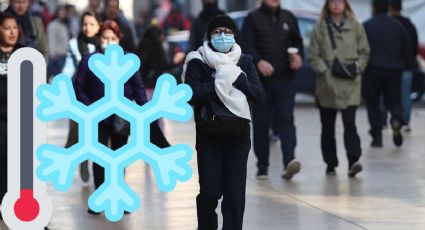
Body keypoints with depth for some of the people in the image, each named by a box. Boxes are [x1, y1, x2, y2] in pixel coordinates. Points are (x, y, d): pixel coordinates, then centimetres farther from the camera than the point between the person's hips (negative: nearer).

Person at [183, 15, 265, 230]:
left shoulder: (244, 62, 7)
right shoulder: (198, 62, -1)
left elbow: (259, 95, -1)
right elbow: (191, 94, -14)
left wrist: (237, 79, -14)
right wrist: (219, 83, -19)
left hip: (238, 135, 2)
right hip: (208, 135, -2)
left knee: (235, 192, -1)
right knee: (211, 191, -4)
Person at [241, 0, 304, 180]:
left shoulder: (289, 18, 13)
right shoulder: (253, 19, 1)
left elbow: (297, 42, 19)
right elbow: (246, 46, -9)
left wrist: (298, 56, -4)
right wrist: (259, 61, -27)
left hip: (285, 80, 2)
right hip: (260, 81, -2)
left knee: (286, 120, -12)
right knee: (260, 124, 4)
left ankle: (289, 161, -23)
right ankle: (262, 167, 12)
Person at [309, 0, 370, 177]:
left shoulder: (355, 27, 5)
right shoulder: (320, 28, 4)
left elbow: (364, 52, 9)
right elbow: (313, 56, 2)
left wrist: (357, 68, -5)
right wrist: (324, 71, -9)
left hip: (350, 84, -1)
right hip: (327, 83, 1)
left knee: (349, 122, -15)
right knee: (327, 126, 9)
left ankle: (353, 161, -21)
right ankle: (330, 164, 20)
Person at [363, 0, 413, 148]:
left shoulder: (367, 26, -5)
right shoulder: (398, 26, 6)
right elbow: (407, 50, 8)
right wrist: (406, 65, 21)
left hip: (373, 70, -2)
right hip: (394, 71, 2)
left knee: (372, 103, 9)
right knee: (394, 100, 12)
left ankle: (377, 136, 6)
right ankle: (396, 120, -19)